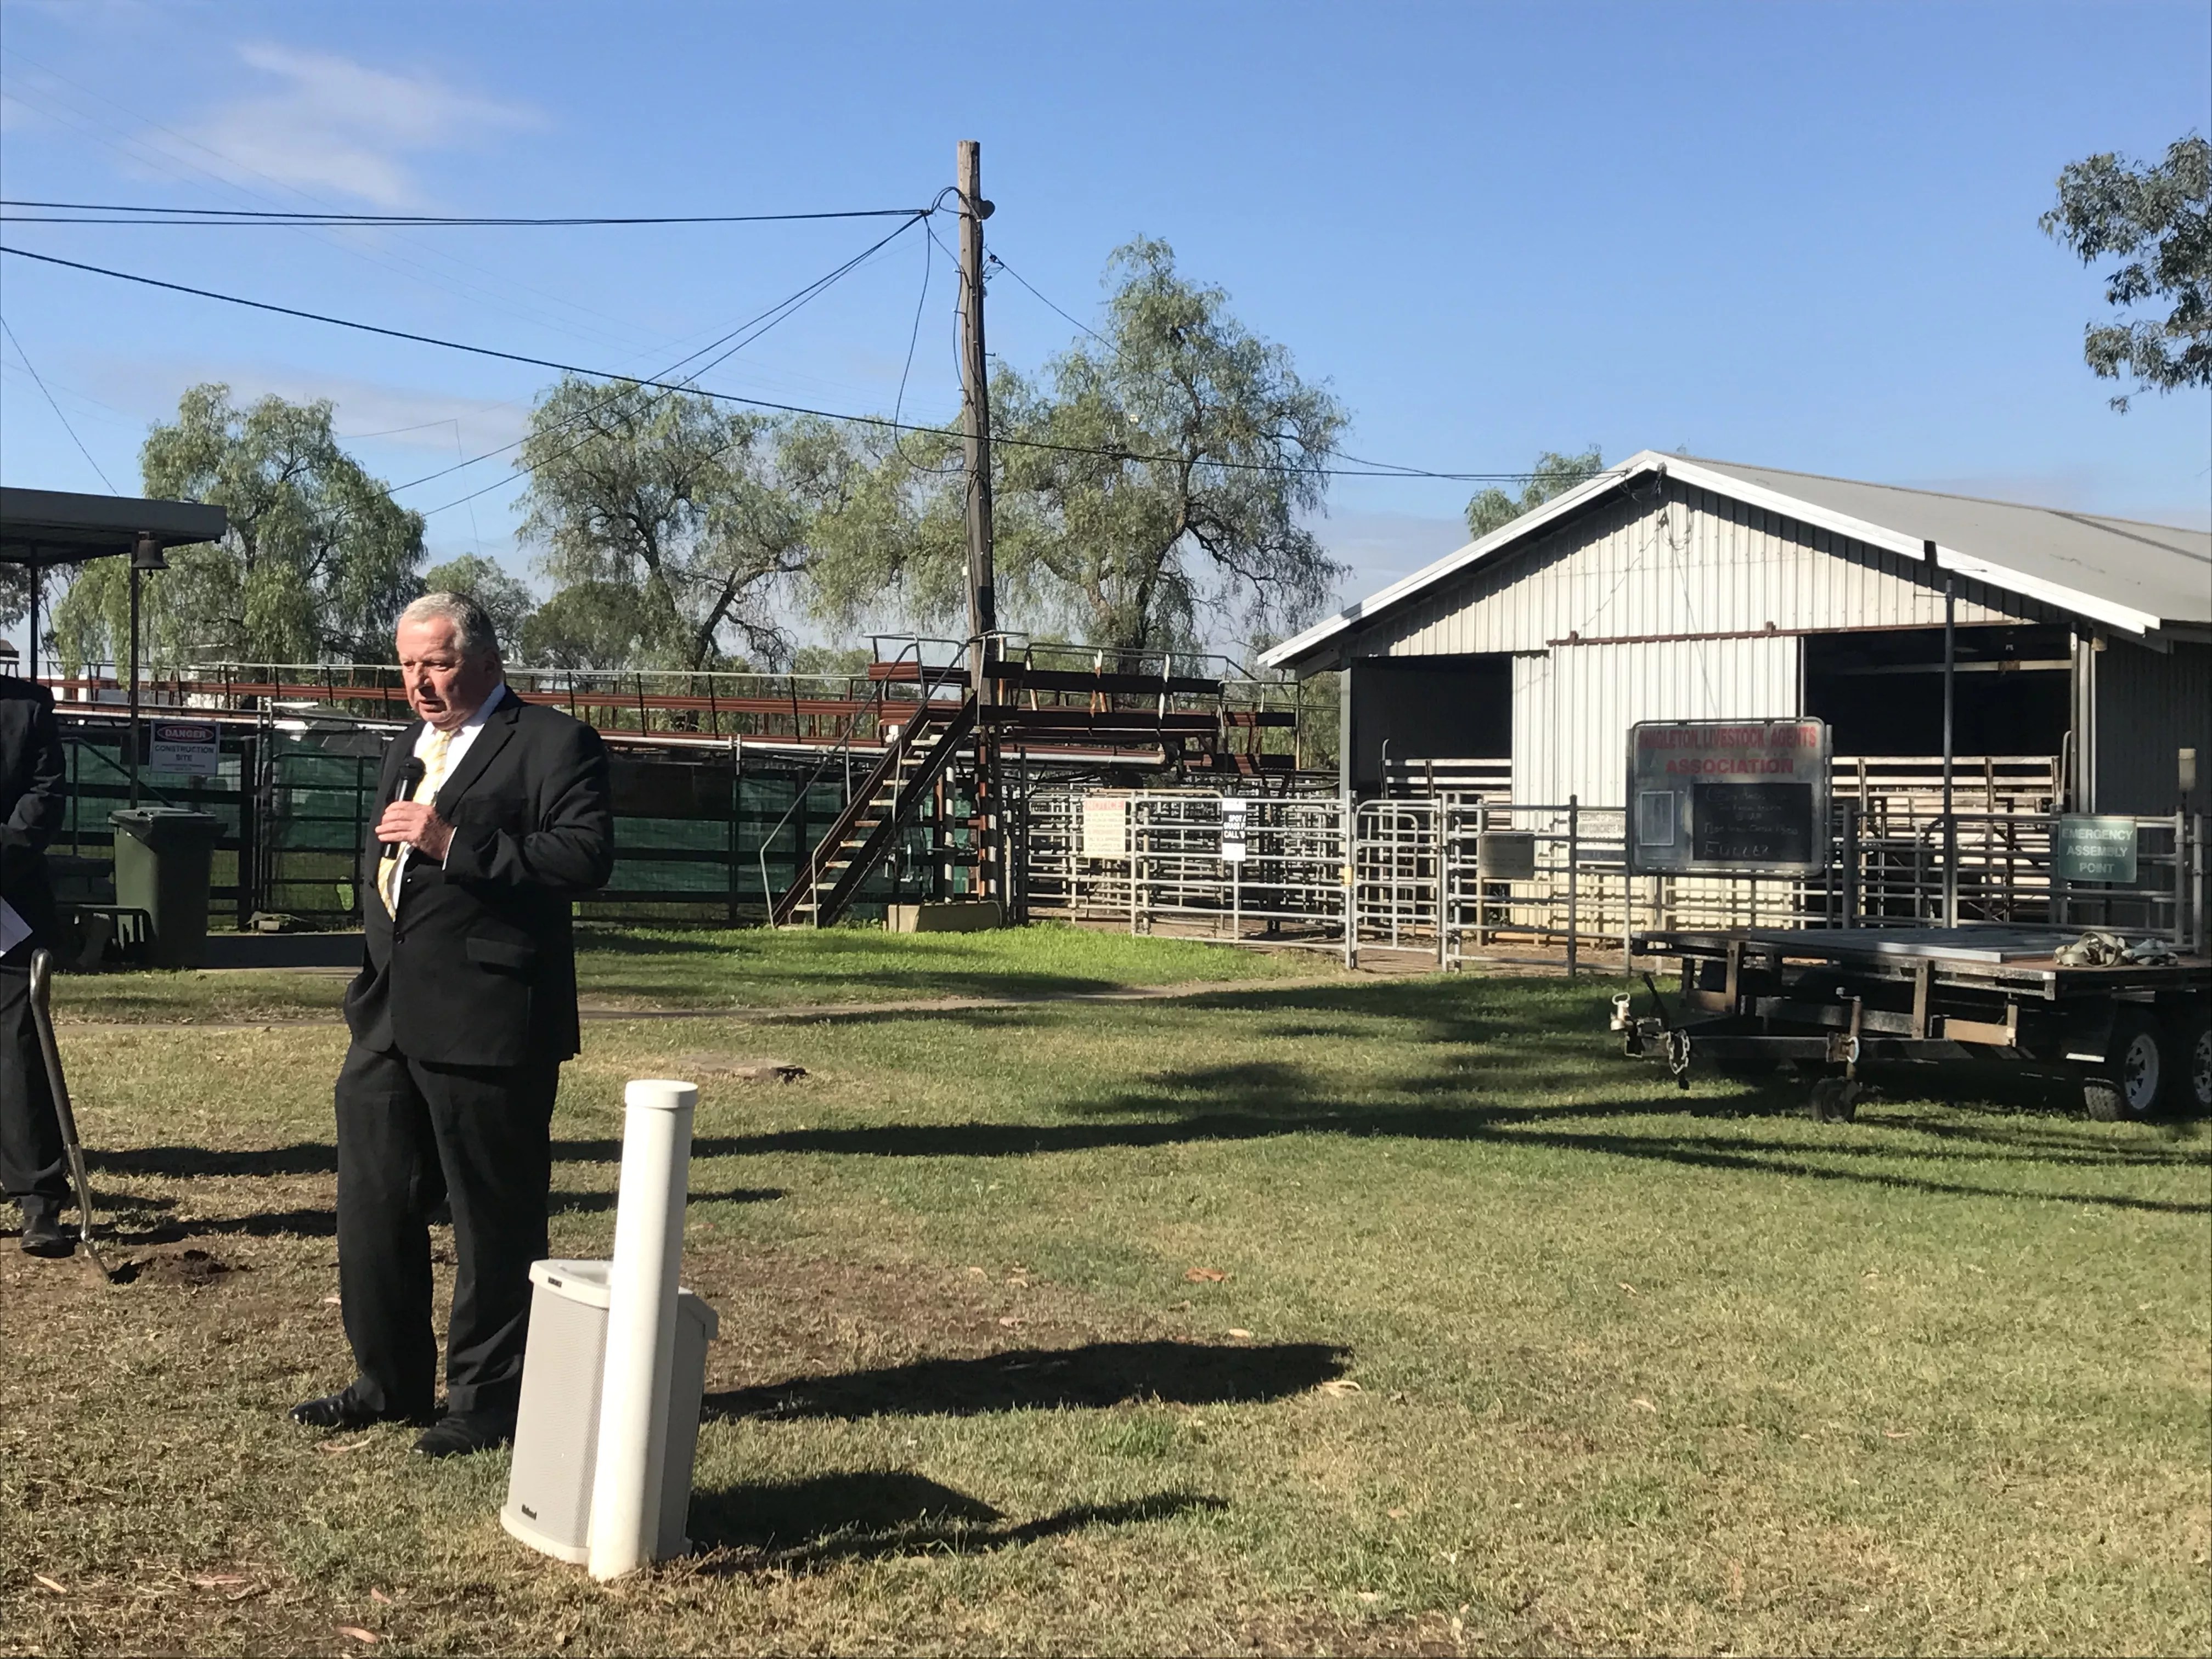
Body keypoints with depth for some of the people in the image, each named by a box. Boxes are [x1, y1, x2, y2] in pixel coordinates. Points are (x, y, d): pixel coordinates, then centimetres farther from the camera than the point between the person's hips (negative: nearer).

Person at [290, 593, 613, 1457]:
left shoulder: (553, 743, -7)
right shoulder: (409, 747, 20)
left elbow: (586, 857, -19)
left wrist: (455, 845, -23)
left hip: (487, 1022, -8)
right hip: (390, 1019, 8)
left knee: (495, 1219, 1)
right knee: (373, 1205, 13)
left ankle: (487, 1400, 13)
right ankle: (391, 1380, 27)